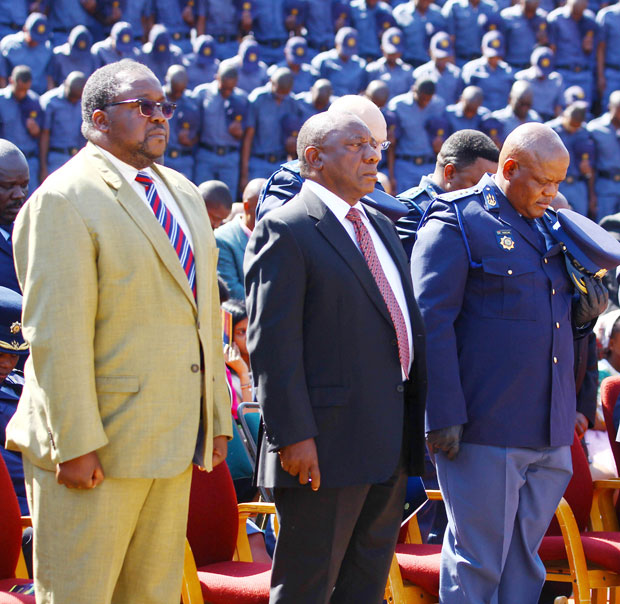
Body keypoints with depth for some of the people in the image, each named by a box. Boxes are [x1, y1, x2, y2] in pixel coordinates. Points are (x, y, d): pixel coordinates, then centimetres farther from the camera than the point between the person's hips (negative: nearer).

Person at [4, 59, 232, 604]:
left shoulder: (185, 195, 16)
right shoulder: (65, 199, -11)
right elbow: (55, 332, -17)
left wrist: (217, 419, 16)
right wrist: (76, 444, -21)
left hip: (172, 439, 8)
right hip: (96, 446, -8)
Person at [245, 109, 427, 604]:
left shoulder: (381, 228, 18)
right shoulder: (284, 230, -9)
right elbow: (272, 341, -15)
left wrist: (419, 421, 15)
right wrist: (293, 434, -21)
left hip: (391, 447, 8)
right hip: (325, 447, -8)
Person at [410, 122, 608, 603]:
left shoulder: (548, 227, 18)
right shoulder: (457, 222, -5)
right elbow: (432, 323, -11)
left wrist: (583, 314, 5)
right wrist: (443, 416, -18)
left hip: (549, 433, 7)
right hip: (484, 430, -7)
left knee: (524, 562, 12)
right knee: (477, 561, -2)